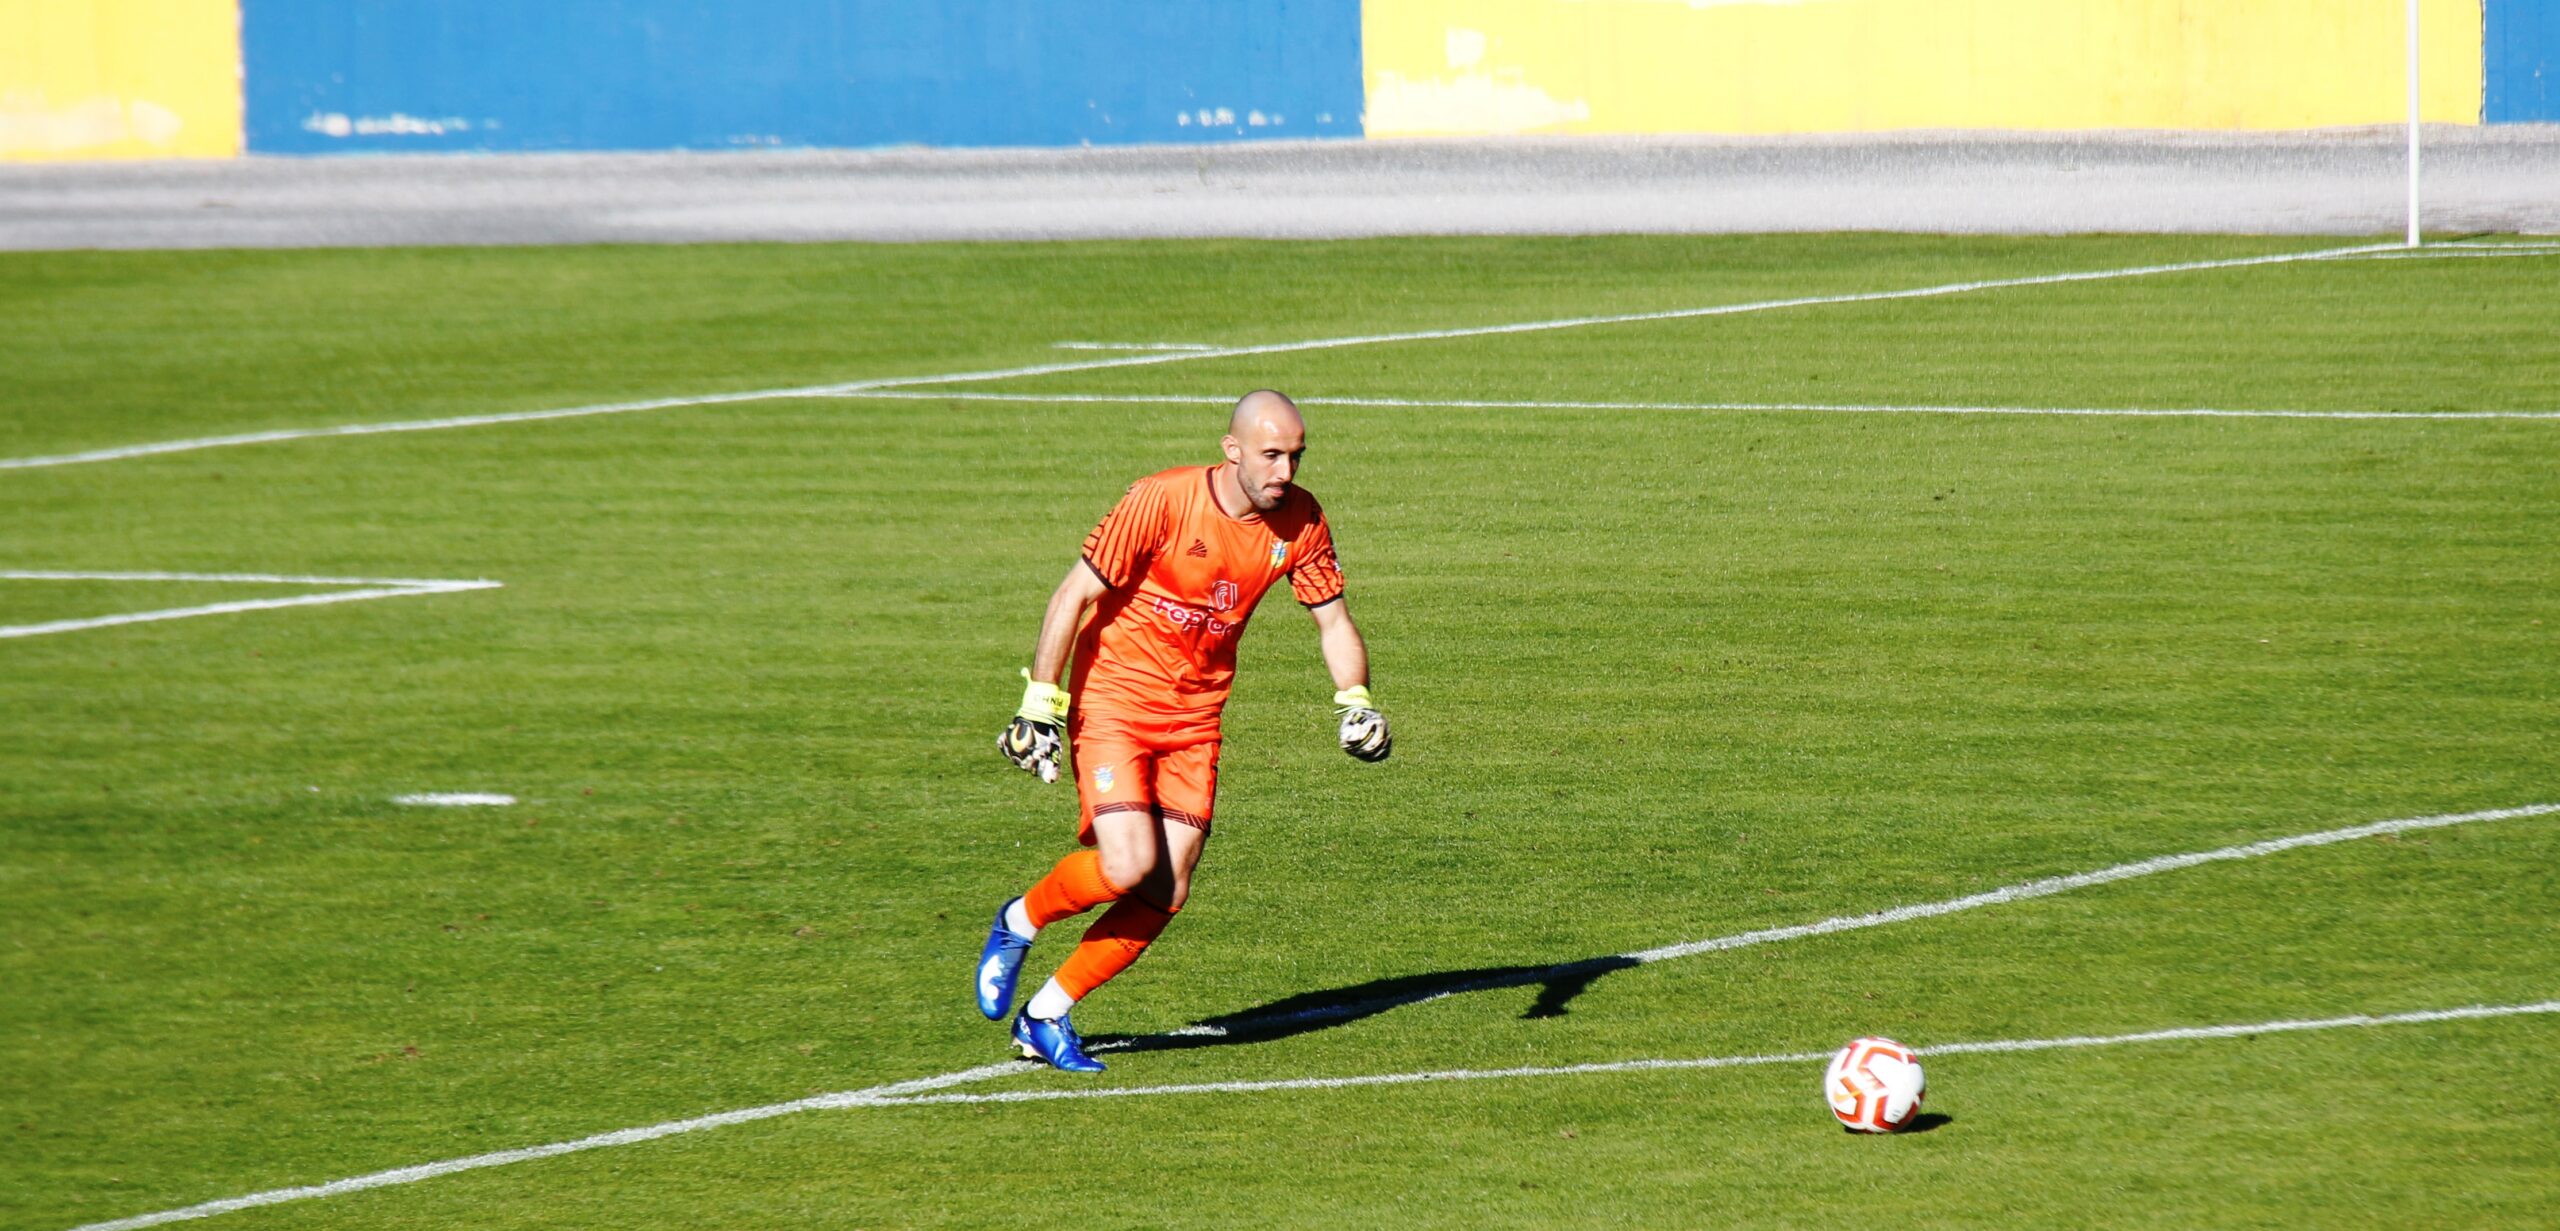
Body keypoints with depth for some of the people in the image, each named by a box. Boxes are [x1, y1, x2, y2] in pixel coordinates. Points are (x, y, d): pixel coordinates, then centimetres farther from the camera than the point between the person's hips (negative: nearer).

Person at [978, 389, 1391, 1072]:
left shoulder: (1301, 519, -5)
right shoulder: (1162, 500, -20)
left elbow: (1332, 617, 8)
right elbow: (1074, 594, -15)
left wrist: (1356, 702, -9)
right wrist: (1040, 703, -17)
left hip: (1194, 718, 5)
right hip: (1112, 702, -5)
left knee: (1166, 893, -1)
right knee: (1128, 867, -20)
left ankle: (1045, 1017, 14)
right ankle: (1018, 924, 10)